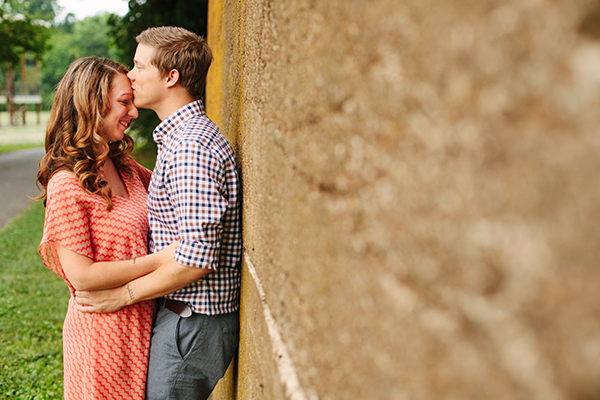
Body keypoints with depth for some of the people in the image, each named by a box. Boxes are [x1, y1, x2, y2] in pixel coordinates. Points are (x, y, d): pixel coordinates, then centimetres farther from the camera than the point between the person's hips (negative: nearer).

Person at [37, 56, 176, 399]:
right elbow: (81, 275, -22)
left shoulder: (124, 166, 4)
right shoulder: (67, 184, -20)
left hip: (141, 322, 8)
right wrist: (159, 259, -22)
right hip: (102, 330, -7)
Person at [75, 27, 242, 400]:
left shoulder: (191, 148, -23)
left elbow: (198, 257, -26)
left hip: (193, 323, -10)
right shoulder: (180, 136, 12)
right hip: (181, 313, 10)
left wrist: (123, 294, -16)